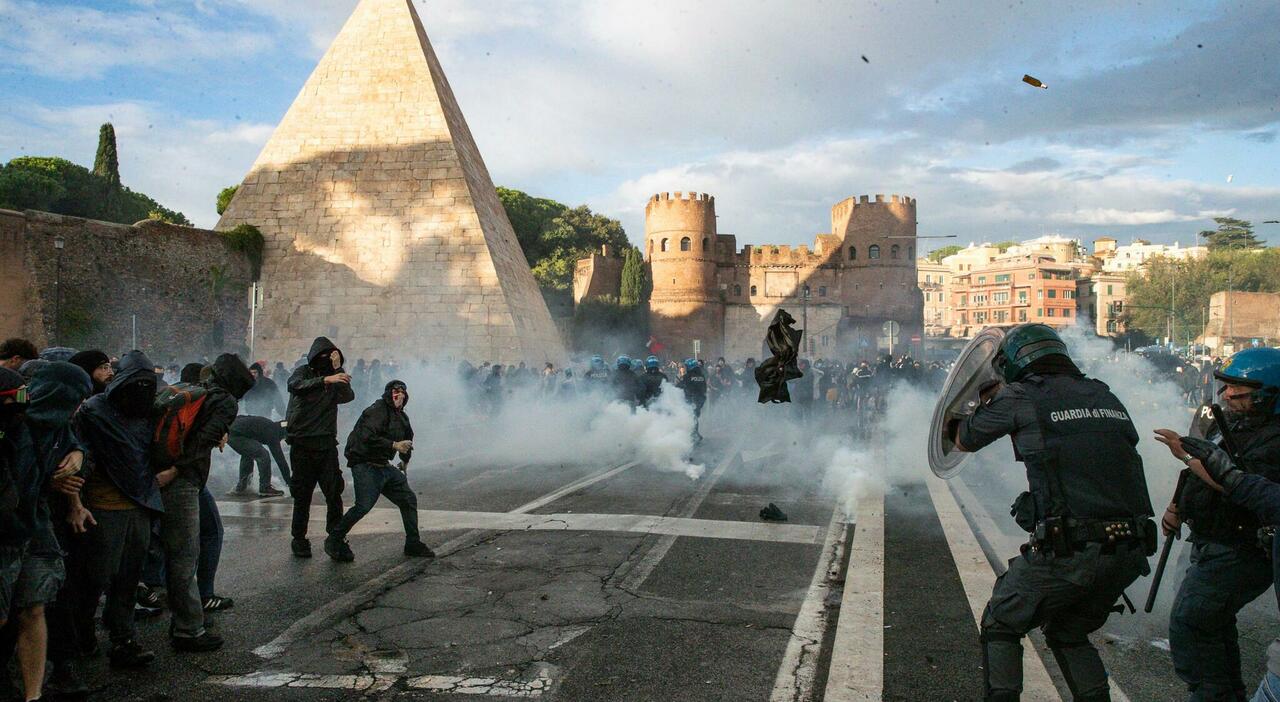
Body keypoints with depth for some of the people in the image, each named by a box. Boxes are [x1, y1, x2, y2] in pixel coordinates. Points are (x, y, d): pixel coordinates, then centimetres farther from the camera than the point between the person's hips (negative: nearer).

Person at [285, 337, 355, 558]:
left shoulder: (335, 379, 13)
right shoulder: (304, 372, 4)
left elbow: (348, 396, -6)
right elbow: (294, 385, -19)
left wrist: (338, 370, -13)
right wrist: (325, 380, -31)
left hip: (327, 444, 2)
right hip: (302, 444, -2)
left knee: (334, 493, -4)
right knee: (302, 494, 3)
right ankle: (299, 540, 15)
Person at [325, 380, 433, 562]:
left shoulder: (402, 417, 14)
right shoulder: (377, 411, -14)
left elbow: (407, 437, 35)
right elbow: (367, 437, -28)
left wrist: (405, 460, 40)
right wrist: (394, 445, -27)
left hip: (384, 466, 9)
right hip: (365, 465, -9)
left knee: (409, 499, 8)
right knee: (364, 504, -22)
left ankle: (413, 545, 19)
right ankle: (334, 541, -5)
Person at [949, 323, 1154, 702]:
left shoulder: (1022, 397, -2)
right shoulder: (1105, 395, 14)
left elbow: (963, 440, 9)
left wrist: (988, 400, 29)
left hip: (1066, 551, -6)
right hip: (1130, 553, 6)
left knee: (999, 627, 15)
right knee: (1069, 634, 27)